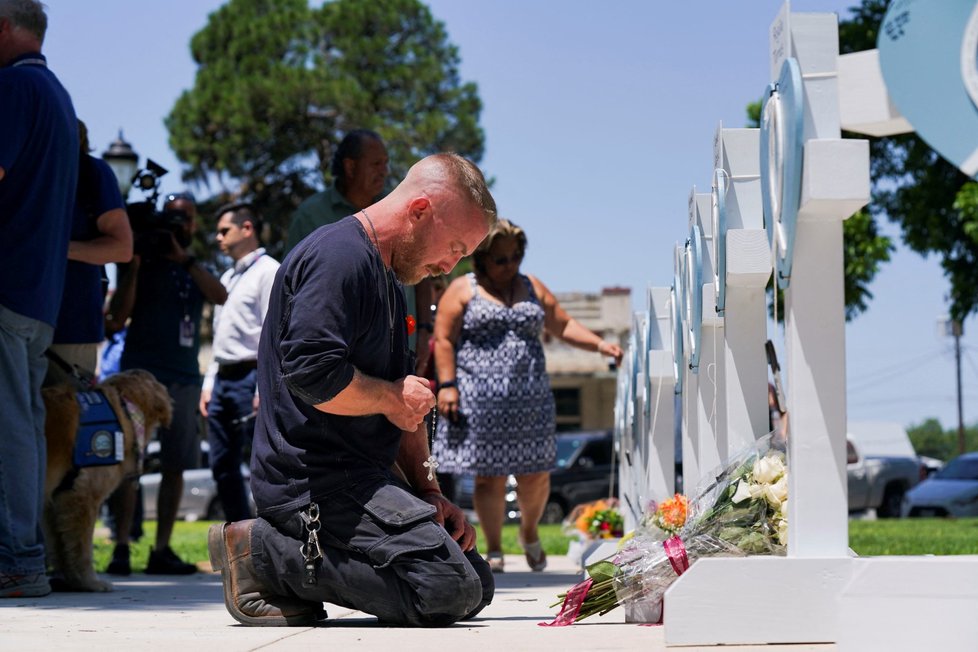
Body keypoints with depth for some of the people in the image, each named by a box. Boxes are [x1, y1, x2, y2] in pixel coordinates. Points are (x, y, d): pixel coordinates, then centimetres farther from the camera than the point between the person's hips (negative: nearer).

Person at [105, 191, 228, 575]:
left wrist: (183, 258, -12)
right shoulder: (143, 263, 9)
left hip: (184, 376, 3)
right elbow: (118, 316, -1)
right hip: (141, 372, -3)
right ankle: (121, 548, -11)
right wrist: (134, 265, -9)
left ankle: (162, 550, 5)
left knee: (175, 465, 1)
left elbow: (220, 297, -4)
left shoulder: (196, 269, 18)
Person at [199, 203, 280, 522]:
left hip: (250, 377, -9)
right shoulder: (228, 277, 21)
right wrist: (209, 383, 16)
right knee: (223, 467, 9)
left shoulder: (269, 272, -6)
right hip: (223, 379, 9)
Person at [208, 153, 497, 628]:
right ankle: (263, 552, -12)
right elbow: (313, 376, -26)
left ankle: (284, 554, 6)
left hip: (358, 478, 11)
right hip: (314, 478, -11)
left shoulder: (389, 283, 22)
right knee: (451, 588, -21)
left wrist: (428, 495, 12)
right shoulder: (340, 256, -13)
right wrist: (390, 397, -9)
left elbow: (408, 405, 24)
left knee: (477, 584, 7)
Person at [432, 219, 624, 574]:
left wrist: (600, 345, 0)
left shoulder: (533, 289, 15)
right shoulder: (462, 290, 4)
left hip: (529, 399, 3)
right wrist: (446, 385, -10)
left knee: (535, 474, 3)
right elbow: (444, 339, 0)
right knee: (489, 476, -3)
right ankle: (494, 550, 9)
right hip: (480, 401, -3)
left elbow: (564, 326, 15)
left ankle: (529, 533, 29)